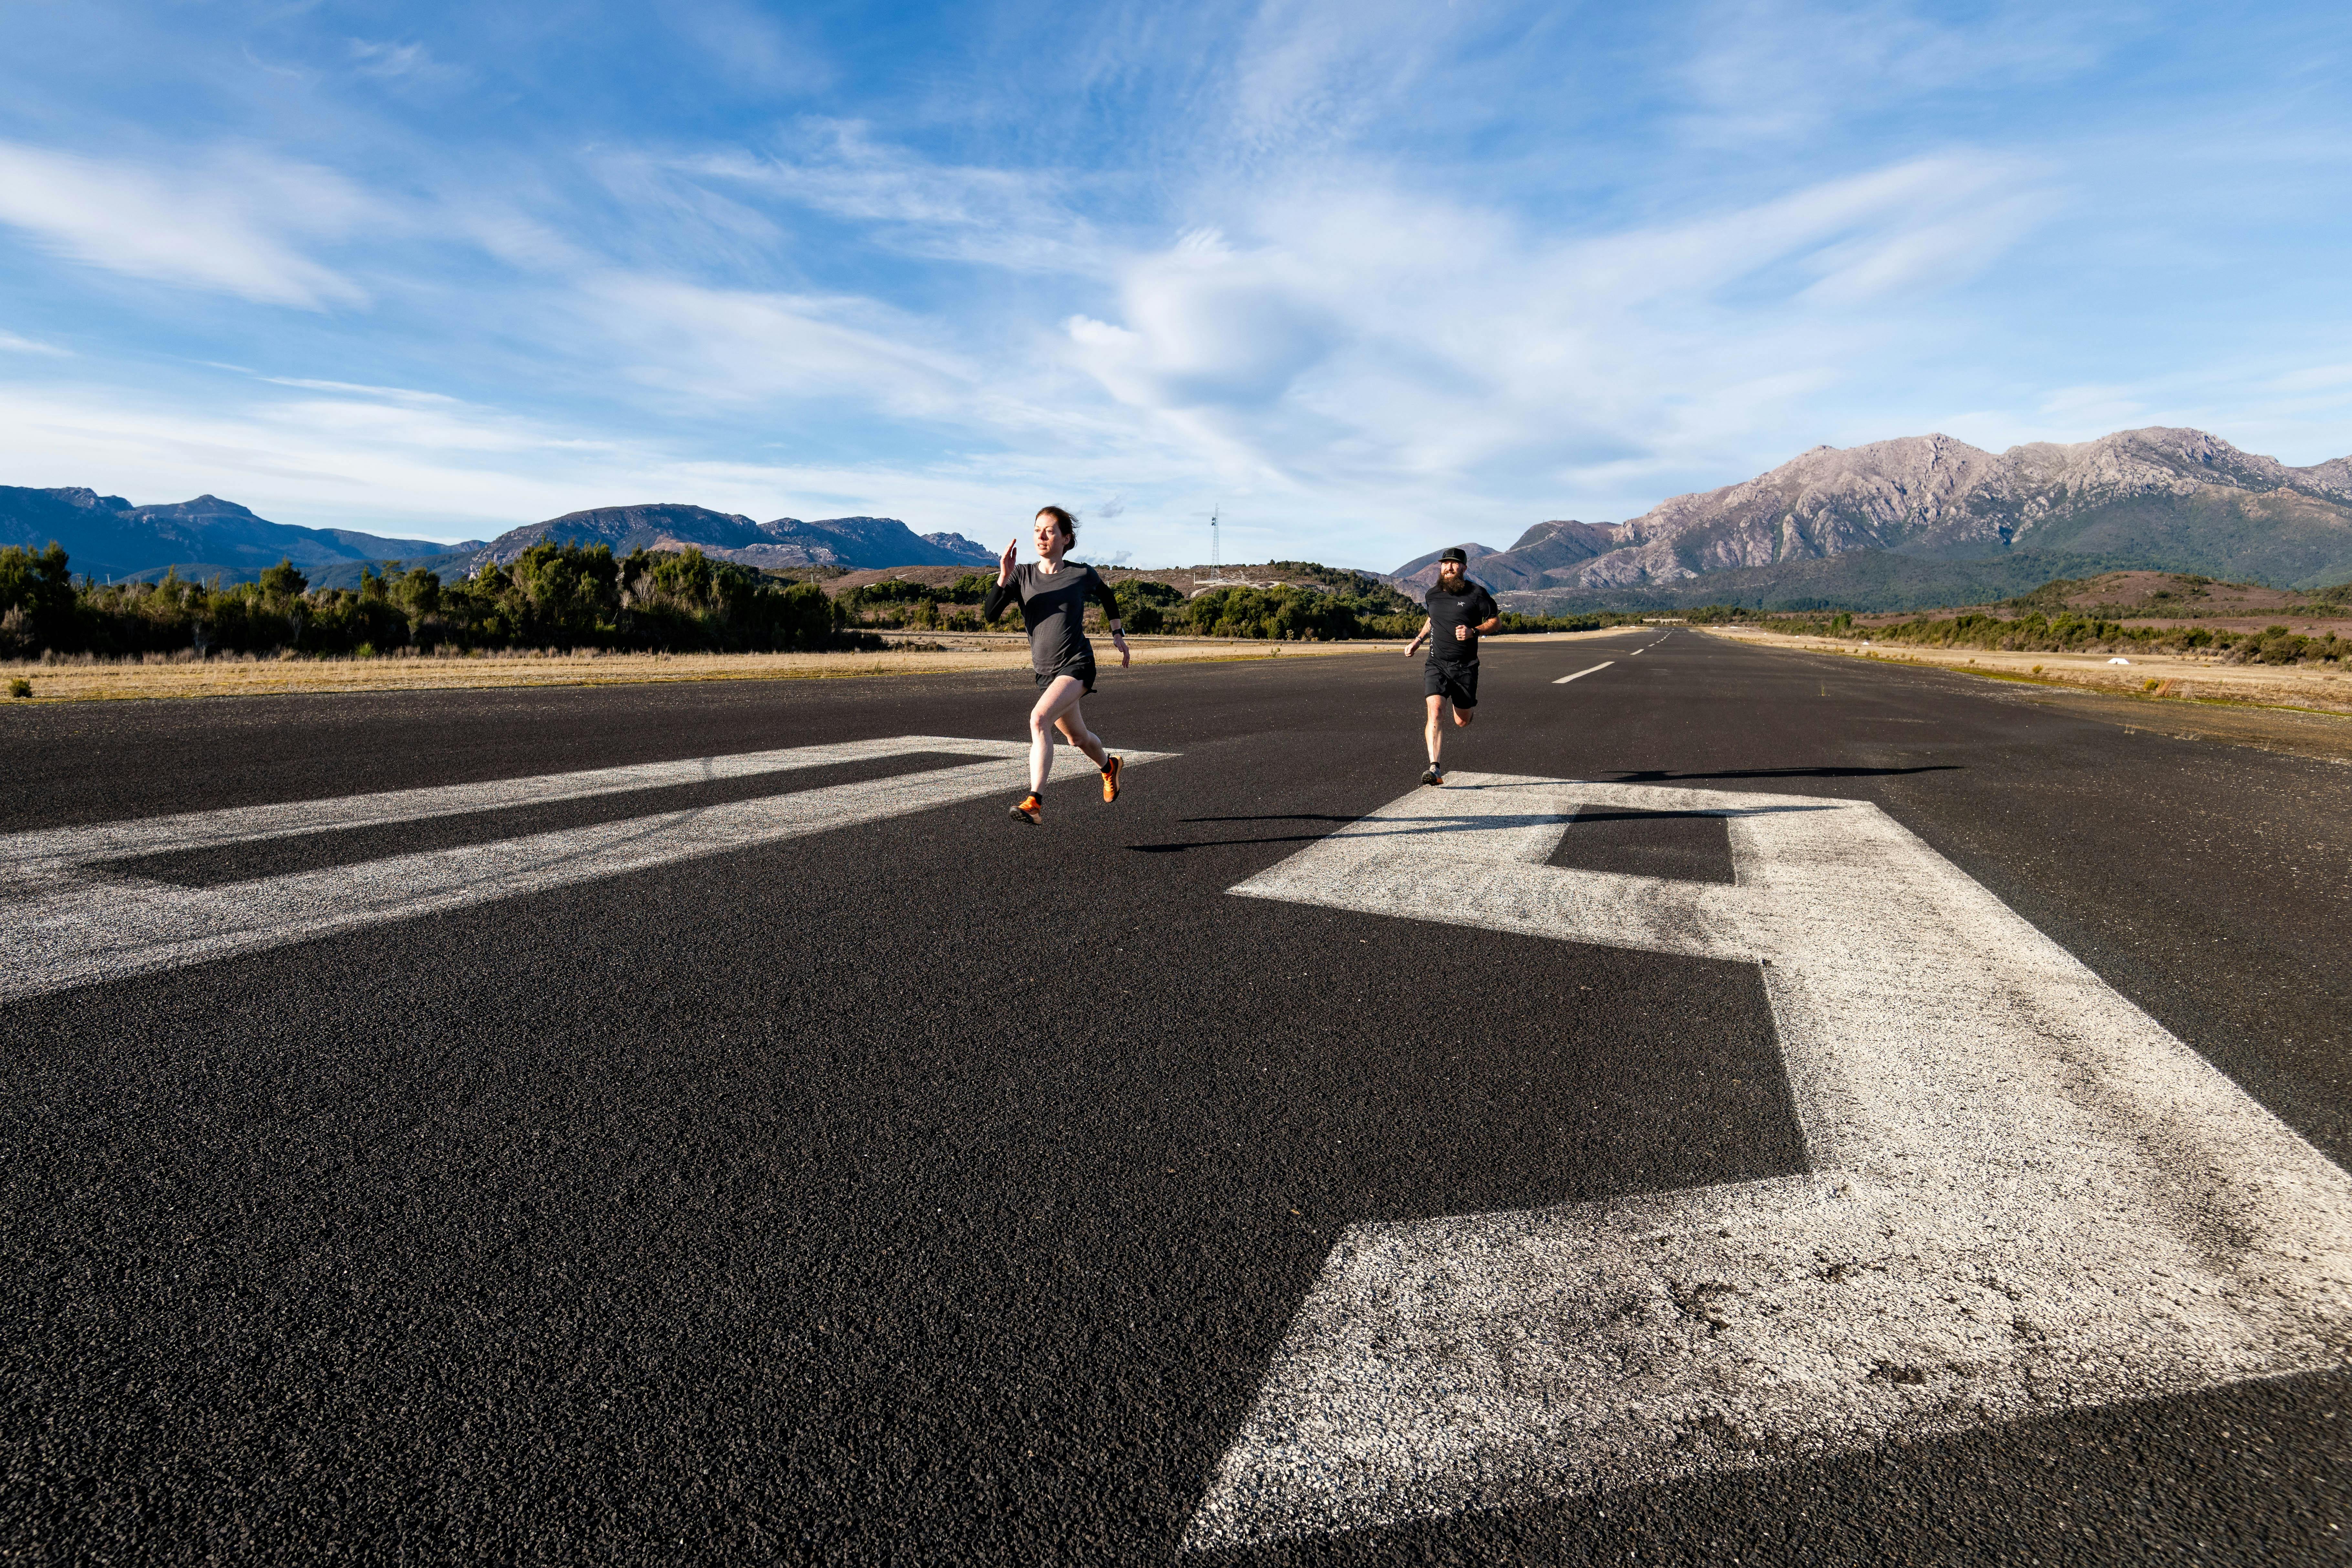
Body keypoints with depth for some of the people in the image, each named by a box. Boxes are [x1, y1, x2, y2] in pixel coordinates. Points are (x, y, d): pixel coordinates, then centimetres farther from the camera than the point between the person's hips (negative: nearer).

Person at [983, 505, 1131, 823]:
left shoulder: (1082, 574, -3)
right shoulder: (1023, 574, 2)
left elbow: (1107, 595, 20)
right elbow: (989, 615, -9)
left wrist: (1117, 633, 17)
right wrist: (1003, 577, -20)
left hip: (1077, 665, -5)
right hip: (1045, 671, 5)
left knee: (1039, 719, -29)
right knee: (1077, 738, 21)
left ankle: (1035, 802, -31)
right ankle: (1109, 767, 54)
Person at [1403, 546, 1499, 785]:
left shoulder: (1476, 594, -4)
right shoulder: (1433, 594, 8)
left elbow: (1496, 620, 4)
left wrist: (1474, 632, -13)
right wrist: (1419, 640, 14)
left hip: (1465, 667, -1)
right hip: (1436, 664, 1)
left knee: (1462, 723, 7)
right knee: (1435, 711, -20)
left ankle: (1463, 704, 47)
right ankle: (1435, 769, -24)